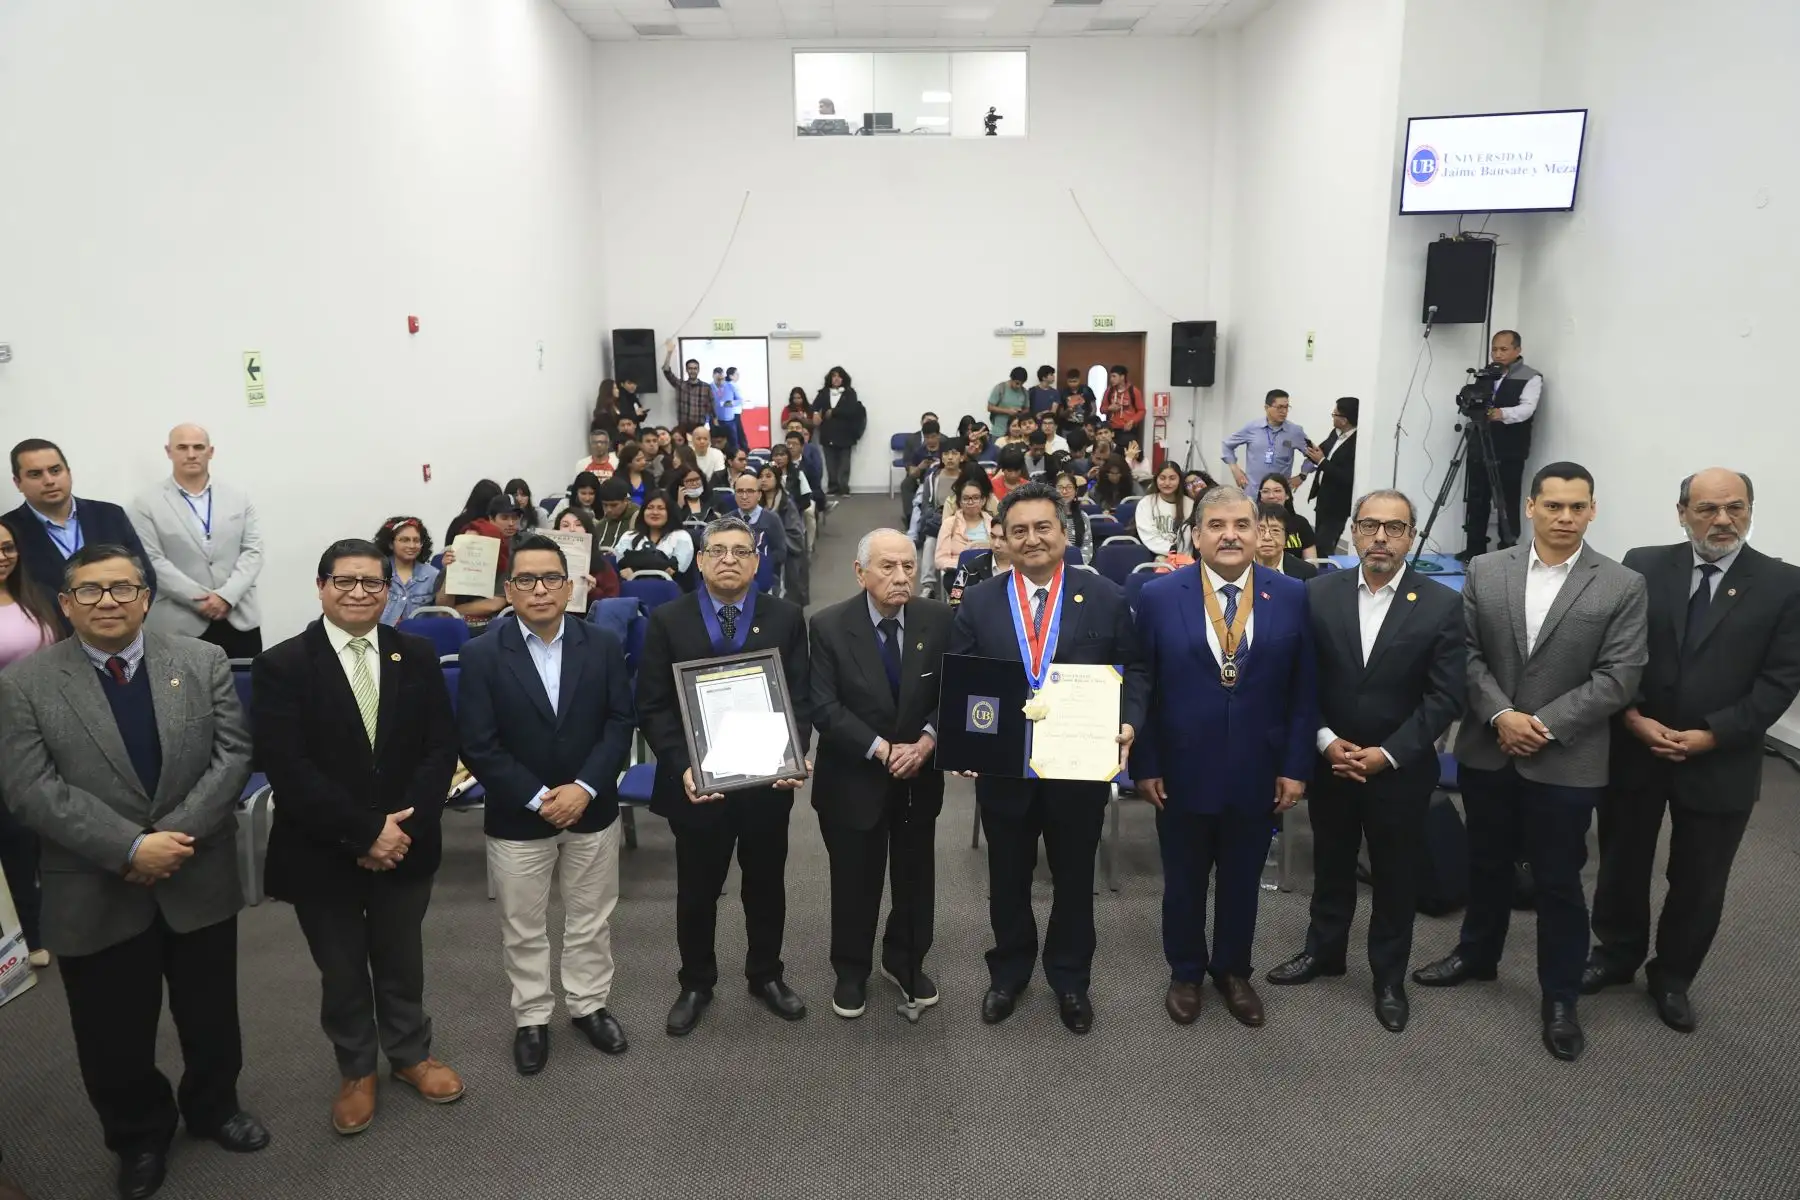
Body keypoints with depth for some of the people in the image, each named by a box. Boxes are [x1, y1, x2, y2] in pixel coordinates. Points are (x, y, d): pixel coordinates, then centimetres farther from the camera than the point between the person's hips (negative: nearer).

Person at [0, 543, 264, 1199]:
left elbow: (232, 753, -5)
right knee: (114, 1037, 13)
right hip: (96, 897, -1)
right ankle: (139, 1137, 39)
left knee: (210, 1018, 18)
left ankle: (214, 1108, 44)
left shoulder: (203, 661, -1)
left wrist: (177, 834, -17)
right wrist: (129, 847, -21)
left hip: (200, 881, 2)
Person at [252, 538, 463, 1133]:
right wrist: (364, 832, -20)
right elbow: (287, 767, -17)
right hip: (322, 853, -2)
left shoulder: (417, 655, -2)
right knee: (341, 971, 16)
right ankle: (356, 1070, 39)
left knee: (401, 961, 20)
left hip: (405, 843, 2)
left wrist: (401, 827, -16)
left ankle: (410, 1054, 42)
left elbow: (441, 748, -5)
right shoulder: (281, 666, -11)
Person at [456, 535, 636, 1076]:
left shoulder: (603, 645, -4)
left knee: (591, 919, 16)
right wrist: (538, 798, -17)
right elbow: (478, 745, -12)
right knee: (523, 928, 13)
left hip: (591, 810, 2)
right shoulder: (482, 655, -10)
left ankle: (589, 1005, 35)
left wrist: (585, 787, -16)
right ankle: (531, 1018, 31)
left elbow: (620, 722, -5)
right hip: (517, 818, -1)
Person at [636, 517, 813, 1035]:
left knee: (766, 885, 17)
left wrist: (795, 755, -16)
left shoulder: (786, 617, -1)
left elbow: (801, 697, -1)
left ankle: (765, 974, 39)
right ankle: (696, 983, 36)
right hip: (697, 783, -1)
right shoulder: (667, 620, -4)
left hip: (768, 781, 1)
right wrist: (681, 766, -18)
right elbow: (653, 706, -6)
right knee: (697, 890, 15)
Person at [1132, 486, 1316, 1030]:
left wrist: (1296, 766, -3)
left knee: (1242, 881, 18)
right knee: (1183, 881, 16)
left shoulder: (1292, 596, -3)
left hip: (1258, 772, 1)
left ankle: (1233, 971, 39)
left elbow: (1304, 690, -1)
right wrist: (1144, 765, -6)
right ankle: (1185, 973, 37)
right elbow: (1140, 688, -4)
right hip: (1181, 770, -1)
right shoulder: (1158, 596, -7)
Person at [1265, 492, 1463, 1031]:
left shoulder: (1442, 604, -9)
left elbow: (1445, 697, -10)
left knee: (1396, 877, 13)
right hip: (1330, 761, 2)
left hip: (1401, 769, -1)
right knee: (1330, 864, 19)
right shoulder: (1319, 593, -5)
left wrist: (1388, 754, -15)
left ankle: (1389, 976, 31)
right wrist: (1325, 741, -13)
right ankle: (1323, 950, 39)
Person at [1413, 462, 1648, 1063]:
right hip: (1487, 752, 2)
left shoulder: (1622, 586, -6)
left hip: (1566, 762, -2)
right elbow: (1467, 654, -1)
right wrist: (1501, 716, -14)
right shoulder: (1485, 572, 0)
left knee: (1559, 882, 8)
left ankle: (1560, 997, 25)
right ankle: (1477, 954, 40)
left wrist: (1544, 725, -15)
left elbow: (1618, 677, -10)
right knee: (1487, 864, 19)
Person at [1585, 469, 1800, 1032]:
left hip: (1721, 765, -1)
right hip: (1632, 750, 1)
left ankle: (1673, 977, 33)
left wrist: (1711, 735, -16)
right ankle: (1616, 953, 37)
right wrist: (1632, 717, -13)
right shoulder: (1642, 567, -2)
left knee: (1699, 882, 13)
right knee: (1622, 864, 16)